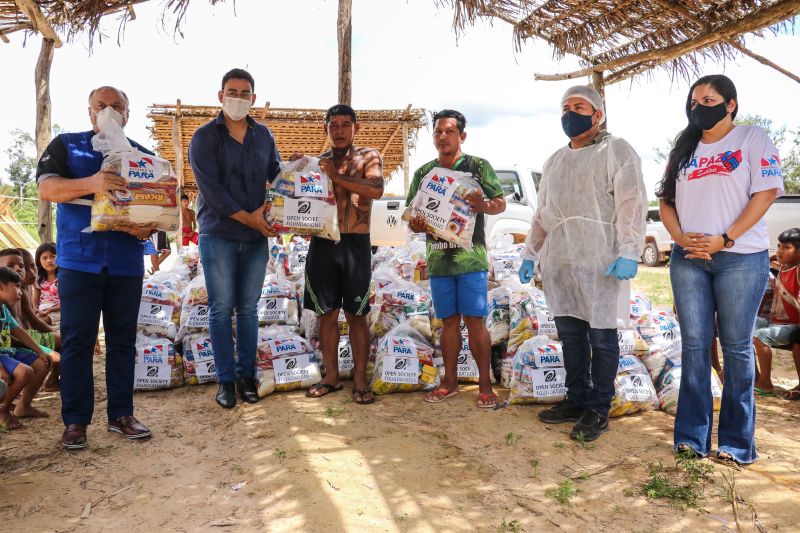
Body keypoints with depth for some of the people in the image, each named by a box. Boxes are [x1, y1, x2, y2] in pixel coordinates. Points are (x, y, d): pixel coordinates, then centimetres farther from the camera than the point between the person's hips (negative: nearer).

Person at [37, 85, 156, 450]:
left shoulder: (143, 156, 13)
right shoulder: (66, 145, 7)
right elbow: (46, 188, -8)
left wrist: (149, 227, -13)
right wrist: (92, 183, -27)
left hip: (126, 265, 2)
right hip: (79, 261, -2)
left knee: (123, 340, 6)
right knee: (77, 341, -1)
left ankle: (120, 414, 15)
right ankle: (75, 420, 8)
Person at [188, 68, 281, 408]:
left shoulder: (263, 136, 10)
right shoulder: (205, 137, -2)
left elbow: (277, 176, 17)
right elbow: (210, 188, -11)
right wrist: (248, 217, -14)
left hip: (256, 237, 3)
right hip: (218, 234, -3)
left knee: (248, 308, 8)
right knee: (222, 308, 0)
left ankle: (246, 375, 17)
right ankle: (226, 380, 10)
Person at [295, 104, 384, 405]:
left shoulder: (368, 157, 2)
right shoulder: (317, 162, 13)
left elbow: (376, 190, -17)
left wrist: (337, 176, -19)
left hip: (355, 243, -3)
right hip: (322, 242, 3)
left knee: (356, 315, 3)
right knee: (327, 313, 9)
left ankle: (360, 379, 13)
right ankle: (331, 376, 21)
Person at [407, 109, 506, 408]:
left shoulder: (478, 167, 3)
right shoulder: (423, 173, 13)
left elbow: (501, 204, 2)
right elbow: (411, 215, 14)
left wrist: (483, 205, -20)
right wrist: (416, 225, -10)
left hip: (471, 259, -3)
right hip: (438, 260, 3)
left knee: (475, 321, -4)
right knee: (449, 321, 10)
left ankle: (485, 383, 7)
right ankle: (450, 381, 20)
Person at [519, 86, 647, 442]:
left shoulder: (615, 151, 1)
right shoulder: (555, 161, 21)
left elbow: (631, 203, -10)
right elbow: (541, 213, 25)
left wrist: (629, 251, -20)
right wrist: (530, 254, 20)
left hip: (600, 262, -6)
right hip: (558, 262, 7)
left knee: (601, 338, 0)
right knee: (570, 336, 11)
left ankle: (598, 409, 11)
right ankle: (577, 400, 24)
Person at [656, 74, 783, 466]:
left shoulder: (752, 139, 4)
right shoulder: (683, 150, 17)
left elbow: (766, 192, -6)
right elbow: (665, 200, 13)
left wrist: (724, 239, -15)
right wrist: (680, 238, -5)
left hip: (740, 257, -4)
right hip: (688, 258, 4)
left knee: (736, 346, 0)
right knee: (694, 344, 3)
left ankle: (736, 441, 9)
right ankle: (692, 435, 9)